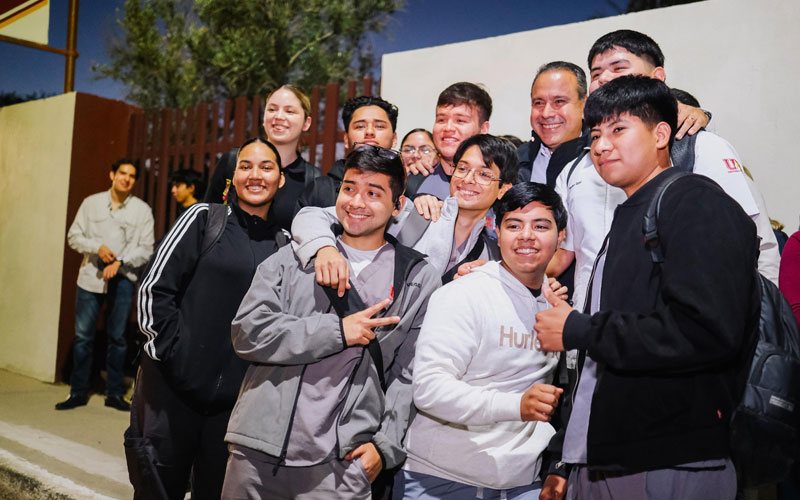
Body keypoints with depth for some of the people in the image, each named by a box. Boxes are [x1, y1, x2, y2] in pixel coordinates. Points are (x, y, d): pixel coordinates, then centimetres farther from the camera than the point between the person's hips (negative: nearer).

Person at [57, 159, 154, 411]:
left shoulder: (142, 210, 3)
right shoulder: (91, 203, 7)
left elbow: (146, 248, 0)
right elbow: (74, 236, 7)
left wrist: (120, 262, -13)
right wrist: (97, 248, -10)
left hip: (123, 278, -1)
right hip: (90, 276, 1)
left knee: (117, 337, 5)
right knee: (83, 335, 3)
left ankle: (114, 393, 15)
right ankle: (78, 392, 15)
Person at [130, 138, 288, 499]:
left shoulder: (284, 243, 8)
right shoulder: (204, 218, -1)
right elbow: (154, 288, -5)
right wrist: (171, 352, -9)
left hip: (234, 398, 3)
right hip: (173, 387, -2)